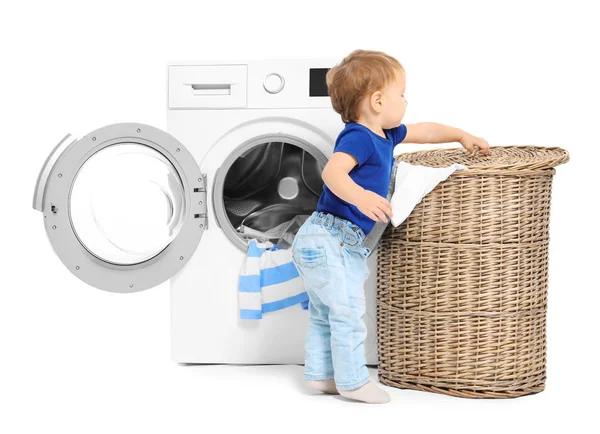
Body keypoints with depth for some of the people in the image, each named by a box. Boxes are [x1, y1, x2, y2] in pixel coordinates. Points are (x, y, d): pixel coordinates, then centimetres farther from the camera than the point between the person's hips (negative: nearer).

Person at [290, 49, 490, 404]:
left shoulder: (385, 135, 11)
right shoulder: (358, 137, -20)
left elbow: (422, 131, 28)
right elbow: (332, 171, -37)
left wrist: (461, 135, 32)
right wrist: (361, 196, -52)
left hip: (344, 243, 11)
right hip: (329, 238, -11)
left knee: (325, 314, 18)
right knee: (348, 310, -4)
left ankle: (320, 375, 28)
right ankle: (353, 381, 5)